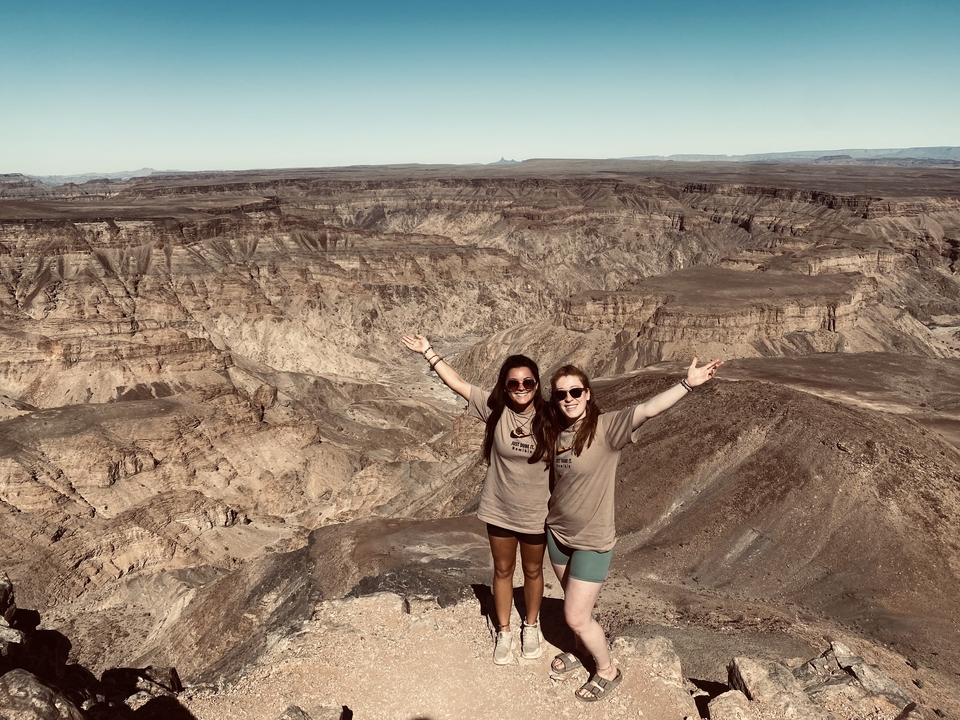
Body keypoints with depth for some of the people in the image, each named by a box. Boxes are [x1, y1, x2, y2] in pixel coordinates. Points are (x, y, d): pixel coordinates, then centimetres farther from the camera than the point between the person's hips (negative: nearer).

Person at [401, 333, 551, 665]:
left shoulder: (547, 417, -16)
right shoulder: (494, 409, -13)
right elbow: (457, 383, -13)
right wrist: (429, 352, -16)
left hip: (536, 513, -1)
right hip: (499, 510, 1)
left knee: (532, 571, 20)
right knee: (503, 571, 19)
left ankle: (531, 626, 45)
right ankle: (503, 632, 40)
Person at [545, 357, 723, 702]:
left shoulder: (606, 428, -22)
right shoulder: (555, 432, -5)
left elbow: (647, 410, -37)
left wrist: (687, 384, -48)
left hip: (592, 541, -5)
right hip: (557, 532, 5)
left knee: (576, 616, 3)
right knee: (575, 606, 23)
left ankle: (608, 671, 29)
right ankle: (581, 650, 51)